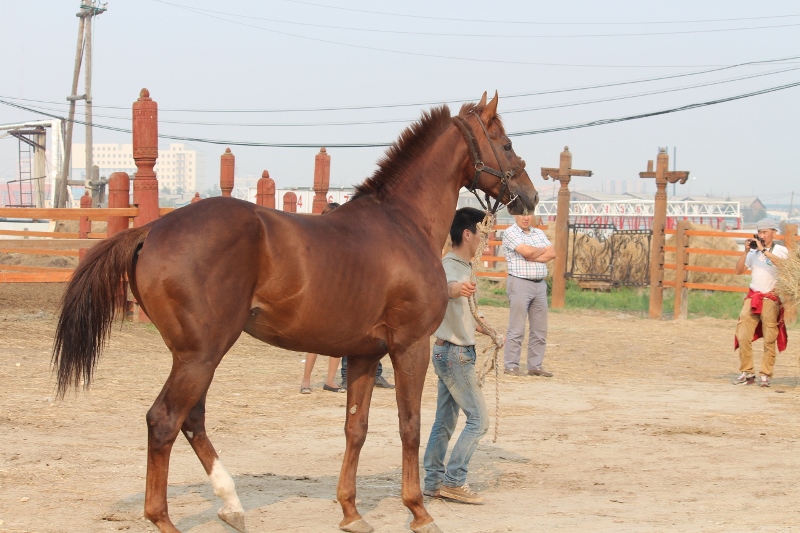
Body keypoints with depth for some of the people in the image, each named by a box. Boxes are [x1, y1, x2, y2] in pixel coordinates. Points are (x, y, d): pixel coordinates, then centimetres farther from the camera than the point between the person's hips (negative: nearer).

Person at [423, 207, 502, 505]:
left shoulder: (463, 267, 14)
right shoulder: (450, 266, -17)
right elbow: (446, 287, -45)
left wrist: (486, 331, 38)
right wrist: (457, 288, -68)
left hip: (452, 352, 10)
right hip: (455, 353, -10)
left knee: (445, 420, 10)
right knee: (478, 418, -9)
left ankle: (434, 482, 14)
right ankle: (453, 481, -8)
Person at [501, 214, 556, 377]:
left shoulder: (539, 233, 16)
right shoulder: (510, 233, -3)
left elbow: (552, 254, 3)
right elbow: (526, 251, -17)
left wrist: (532, 257, -10)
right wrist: (542, 250, 2)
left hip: (540, 284, 7)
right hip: (520, 283, -6)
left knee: (540, 329, 6)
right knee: (517, 329, -7)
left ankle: (535, 365, 12)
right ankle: (511, 365, -2)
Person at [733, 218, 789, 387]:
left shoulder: (780, 250, 0)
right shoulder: (754, 251, 12)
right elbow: (739, 270, 7)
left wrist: (764, 250, -22)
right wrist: (746, 251, -3)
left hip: (771, 299, -4)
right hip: (752, 297, 4)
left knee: (769, 340, -2)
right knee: (743, 336, -3)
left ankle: (765, 375, 4)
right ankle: (747, 373, 3)